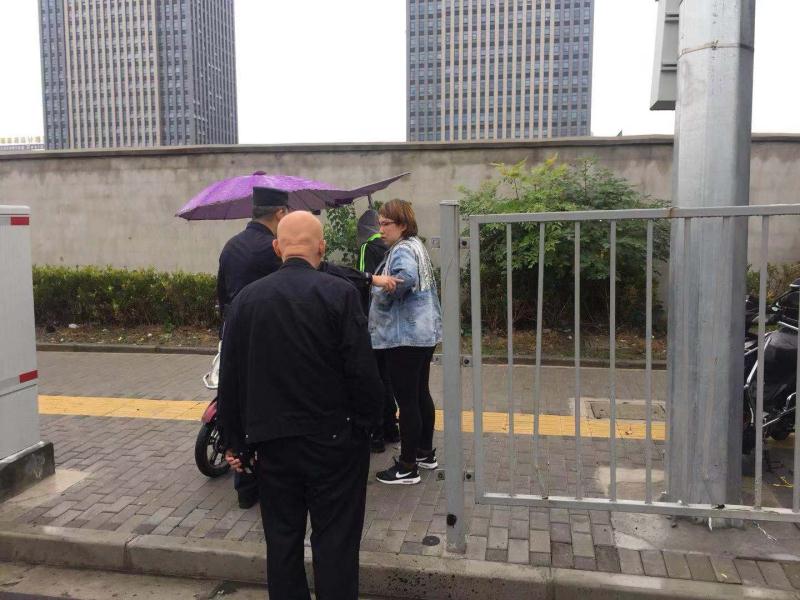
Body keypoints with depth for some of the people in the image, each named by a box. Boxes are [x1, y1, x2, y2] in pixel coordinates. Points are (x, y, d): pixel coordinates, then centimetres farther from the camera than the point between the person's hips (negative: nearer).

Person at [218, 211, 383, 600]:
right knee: (335, 540, 8)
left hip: (271, 440, 4)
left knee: (282, 539, 16)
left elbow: (230, 377, 4)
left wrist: (234, 440, 12)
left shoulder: (247, 298, 0)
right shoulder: (340, 293, -12)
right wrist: (367, 423, 1)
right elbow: (363, 371, -14)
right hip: (333, 440, -3)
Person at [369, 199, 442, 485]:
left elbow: (404, 278, -36)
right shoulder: (415, 245, 16)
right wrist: (384, 287, 8)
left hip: (405, 335, -10)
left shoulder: (402, 250, -16)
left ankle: (407, 467, 8)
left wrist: (379, 289, -19)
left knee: (407, 400, -2)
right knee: (420, 394, 19)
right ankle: (426, 453, 32)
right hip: (423, 332, 11)